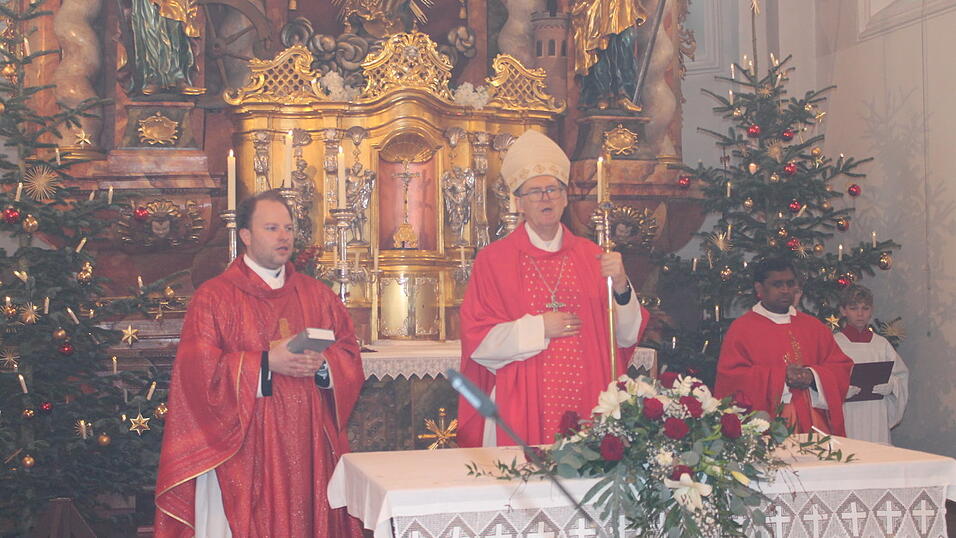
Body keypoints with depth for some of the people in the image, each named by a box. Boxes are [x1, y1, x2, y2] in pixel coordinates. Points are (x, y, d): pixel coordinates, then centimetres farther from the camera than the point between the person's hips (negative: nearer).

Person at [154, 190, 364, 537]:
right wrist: (267, 363, -17)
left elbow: (350, 355, 9)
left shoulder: (318, 296, 13)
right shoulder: (213, 297, 0)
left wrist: (322, 364, -13)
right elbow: (199, 369, -10)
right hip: (243, 451, -3)